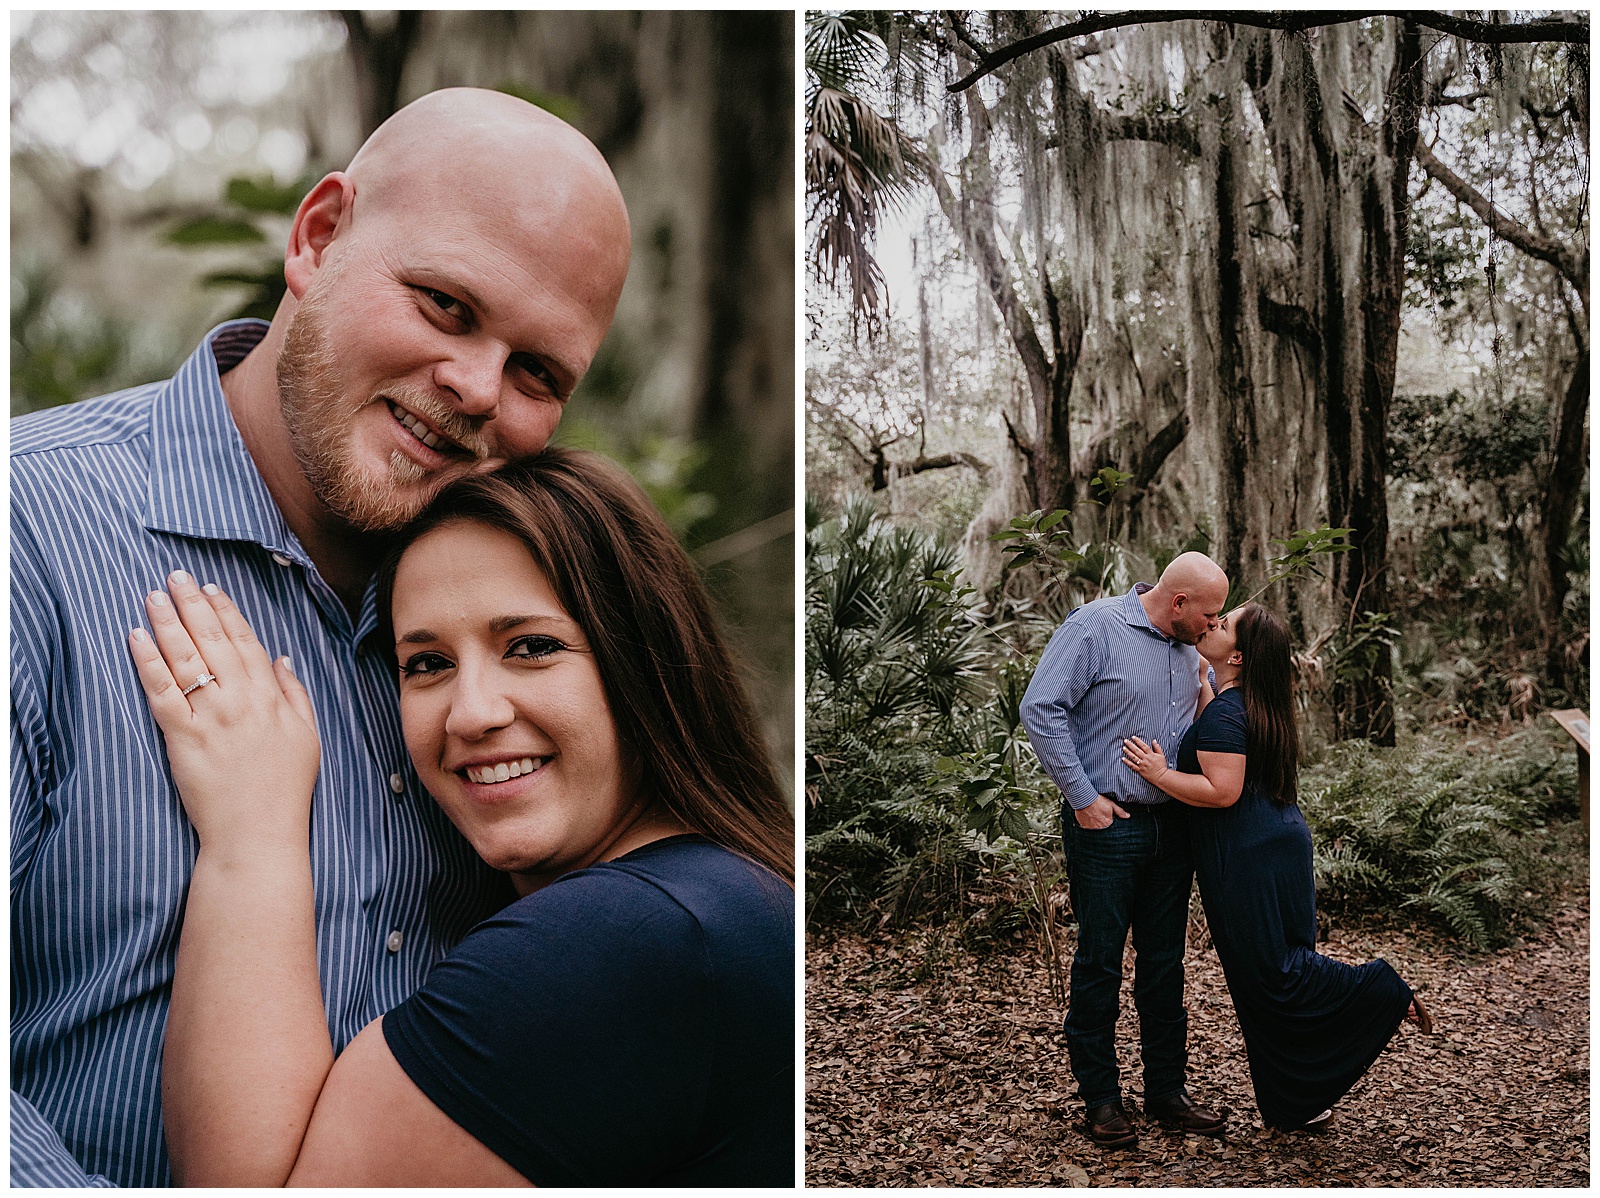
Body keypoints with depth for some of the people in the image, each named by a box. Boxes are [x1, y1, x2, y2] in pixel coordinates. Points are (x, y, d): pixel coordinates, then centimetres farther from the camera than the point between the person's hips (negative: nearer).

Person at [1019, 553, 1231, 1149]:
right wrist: (1083, 797, -15)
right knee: (1099, 963, 2)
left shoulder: (1188, 646, 11)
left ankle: (1167, 1089, 24)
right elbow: (1040, 709, -16)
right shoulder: (1095, 627, -11)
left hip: (1171, 826, 7)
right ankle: (1100, 1097, 13)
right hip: (1106, 826, -7)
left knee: (1165, 962, 12)